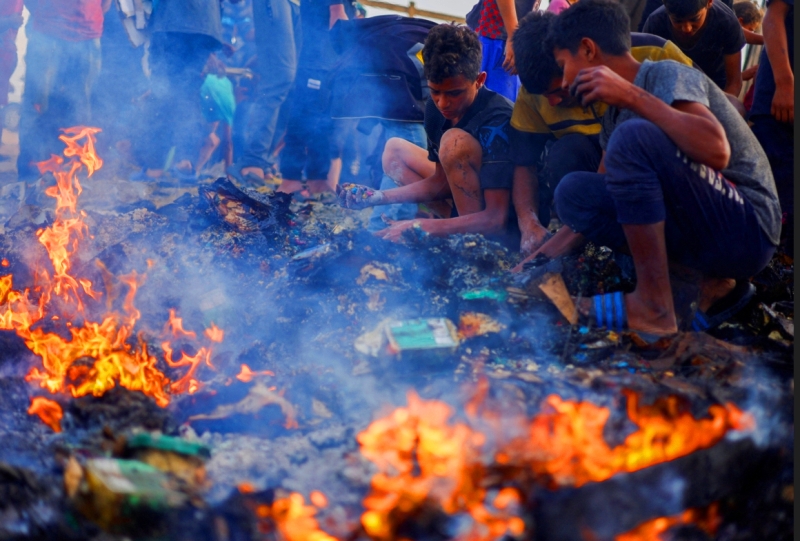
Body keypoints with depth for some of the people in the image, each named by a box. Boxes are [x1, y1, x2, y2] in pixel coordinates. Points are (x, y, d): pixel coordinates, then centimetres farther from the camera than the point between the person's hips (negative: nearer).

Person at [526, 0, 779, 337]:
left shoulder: (667, 75, -12)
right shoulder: (616, 115, 12)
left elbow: (717, 151, -31)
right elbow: (594, 205, 16)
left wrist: (632, 96, -27)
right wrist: (544, 257, 10)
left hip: (747, 228, -9)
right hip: (697, 233, 9)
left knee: (634, 137, -24)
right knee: (574, 192, 2)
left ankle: (654, 308, -18)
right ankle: (711, 285, 0)